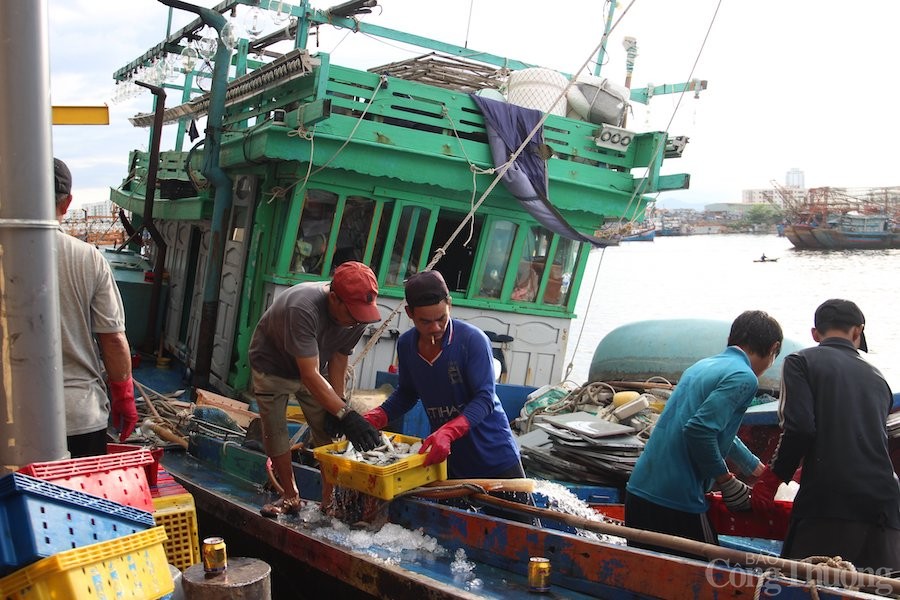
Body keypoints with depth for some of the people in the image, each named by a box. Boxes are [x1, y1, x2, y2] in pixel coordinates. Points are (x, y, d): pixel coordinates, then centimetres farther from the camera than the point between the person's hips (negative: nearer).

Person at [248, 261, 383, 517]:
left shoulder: (357, 315, -24)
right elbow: (310, 374, -44)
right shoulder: (303, 309, -43)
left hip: (313, 367, 4)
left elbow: (338, 362, -10)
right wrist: (345, 414, -48)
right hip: (272, 367, -4)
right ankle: (291, 496, 8)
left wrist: (337, 406, -12)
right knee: (274, 429, -6)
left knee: (327, 430, -3)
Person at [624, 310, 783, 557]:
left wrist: (757, 469, 47)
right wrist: (727, 481, -7)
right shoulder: (743, 378, -8)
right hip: (677, 501, -8)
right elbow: (699, 430, -22)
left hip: (638, 489, 8)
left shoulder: (702, 366, 18)